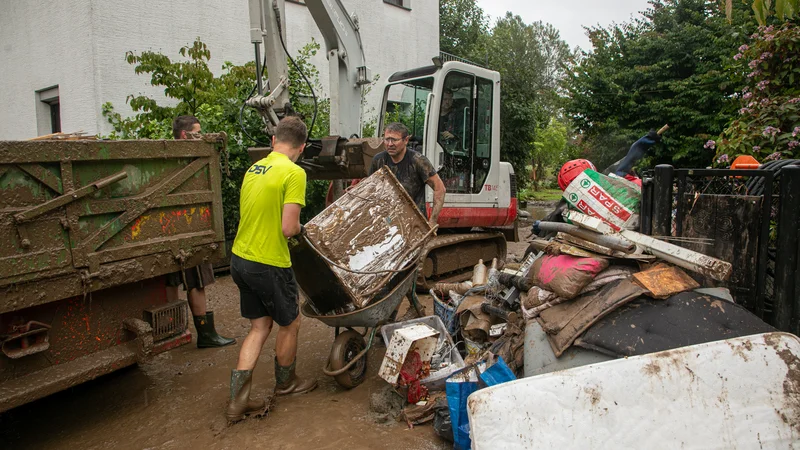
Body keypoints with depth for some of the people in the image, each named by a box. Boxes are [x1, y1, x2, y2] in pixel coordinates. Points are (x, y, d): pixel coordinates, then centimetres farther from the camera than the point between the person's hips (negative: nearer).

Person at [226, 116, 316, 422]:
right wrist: (300, 228, 0)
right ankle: (285, 383, 38)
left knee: (259, 327, 17)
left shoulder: (253, 169, 8)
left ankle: (238, 401, 17)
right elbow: (288, 228, -23)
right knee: (290, 324, 16)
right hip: (269, 264, -7)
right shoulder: (294, 173, -16)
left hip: (240, 259, 8)